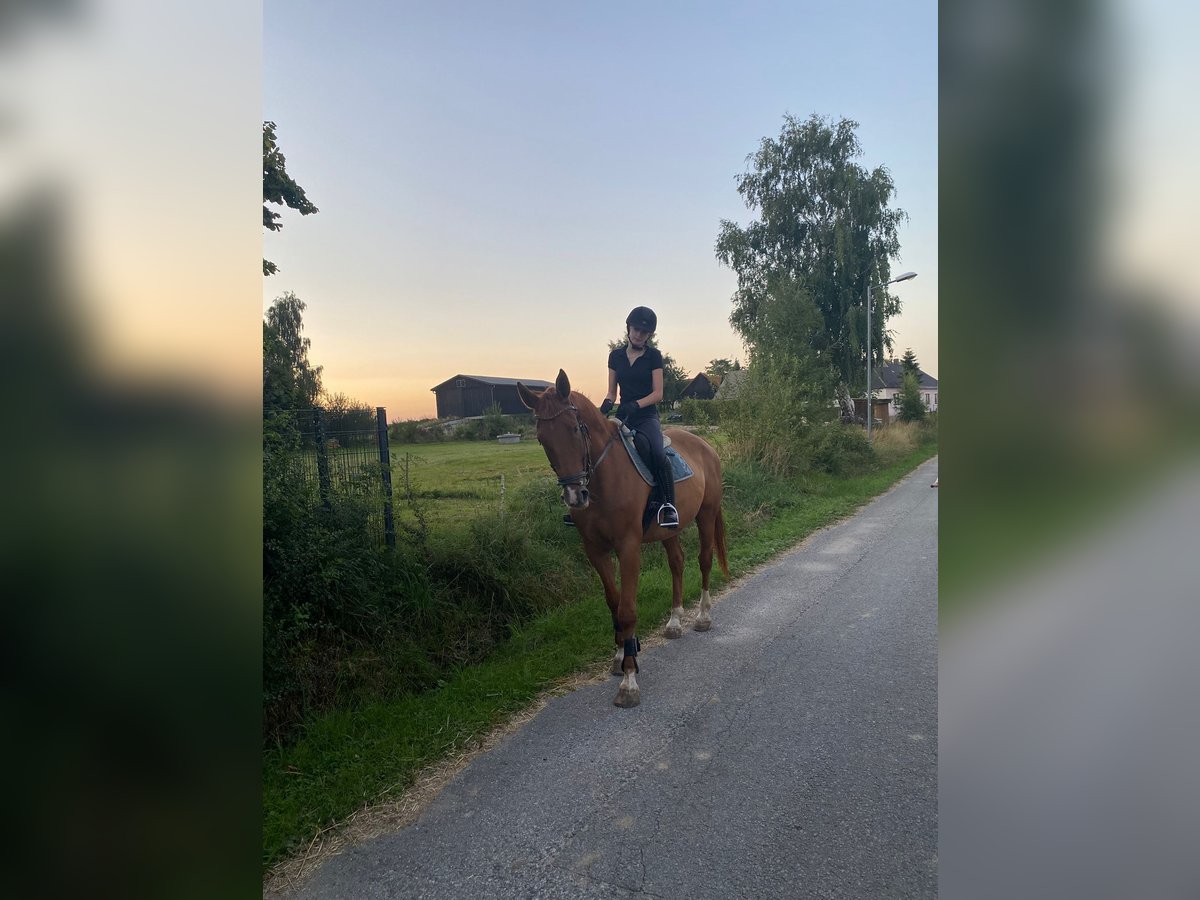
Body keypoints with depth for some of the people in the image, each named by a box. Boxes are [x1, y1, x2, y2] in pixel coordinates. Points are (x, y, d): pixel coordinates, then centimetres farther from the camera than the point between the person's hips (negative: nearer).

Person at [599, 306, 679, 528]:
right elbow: (612, 391, 12)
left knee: (658, 454, -31)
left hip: (646, 416, -4)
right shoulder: (615, 356, 10)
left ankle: (668, 504, -21)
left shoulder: (654, 356, 0)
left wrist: (636, 405, -21)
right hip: (622, 415, 4)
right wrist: (606, 404, -10)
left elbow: (658, 393, -5)